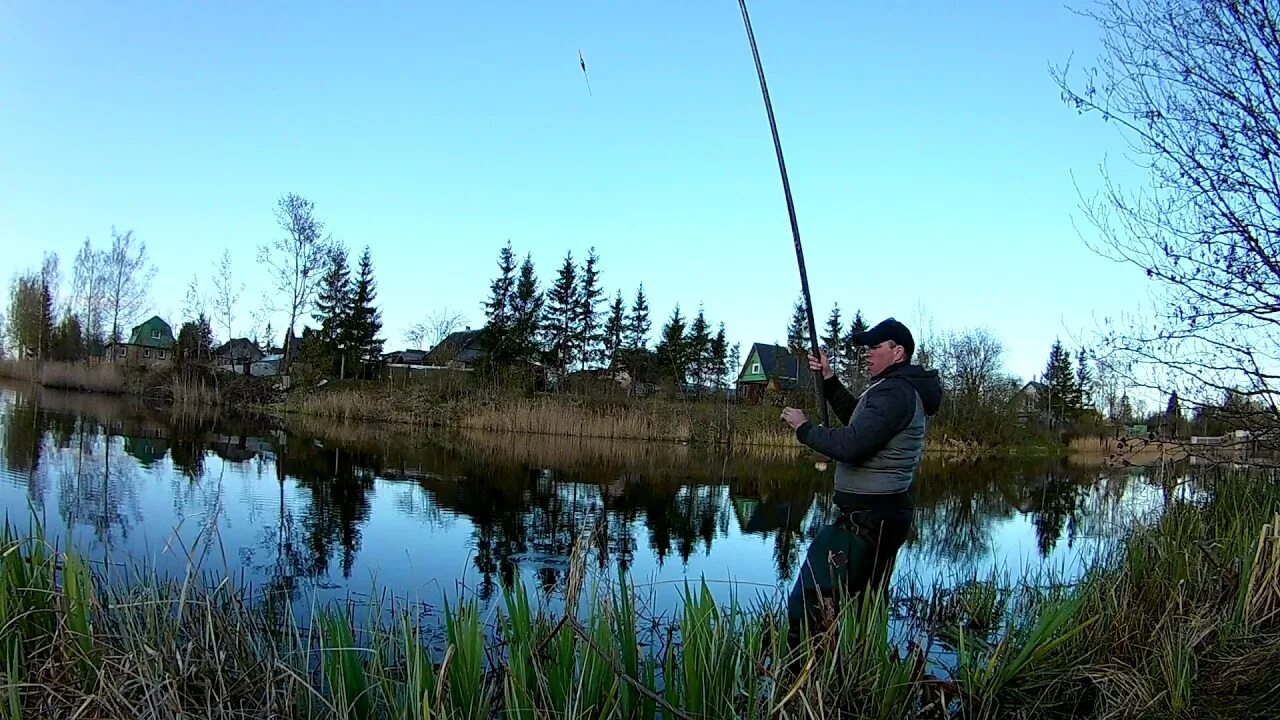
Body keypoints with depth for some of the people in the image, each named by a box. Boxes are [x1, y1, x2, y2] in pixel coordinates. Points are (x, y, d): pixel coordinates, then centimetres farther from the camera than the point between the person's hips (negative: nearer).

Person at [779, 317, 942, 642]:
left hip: (865, 517, -11)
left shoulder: (894, 392, -17)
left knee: (807, 606, -13)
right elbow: (857, 419, 27)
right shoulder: (906, 389, 15)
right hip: (886, 512, 11)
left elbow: (849, 445, -27)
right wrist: (829, 379, 17)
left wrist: (804, 427, -12)